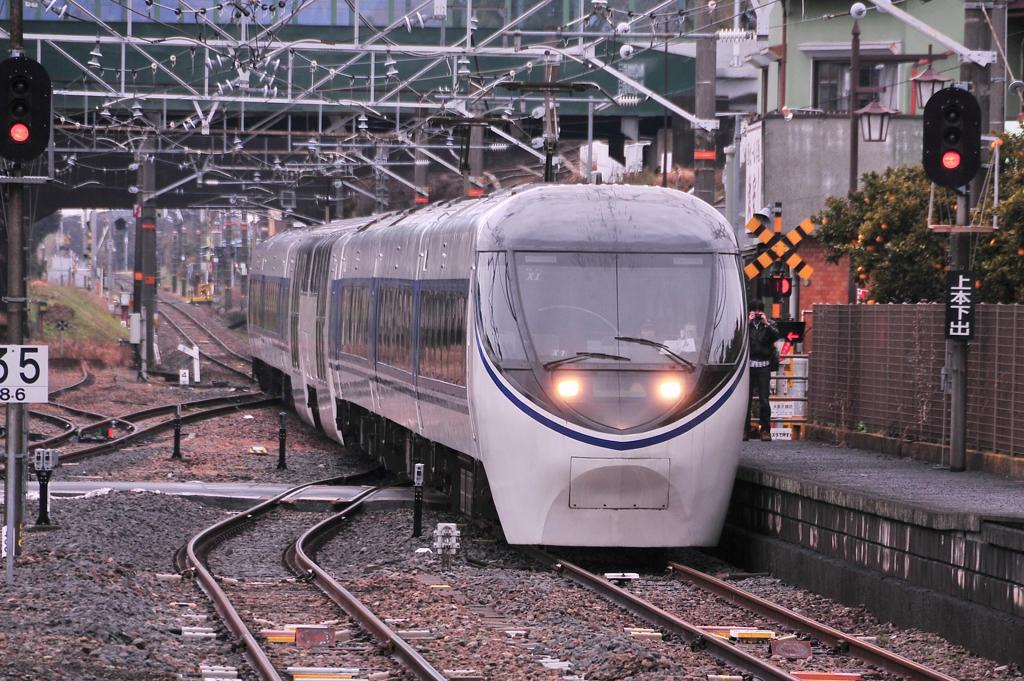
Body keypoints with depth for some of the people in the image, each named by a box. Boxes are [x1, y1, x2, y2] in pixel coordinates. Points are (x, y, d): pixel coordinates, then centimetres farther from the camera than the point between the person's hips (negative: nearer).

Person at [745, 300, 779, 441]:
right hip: (748, 364, 0)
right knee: (746, 399, -1)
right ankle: (745, 429, 4)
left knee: (764, 400, -2)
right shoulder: (745, 323, 9)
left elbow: (776, 336, -6)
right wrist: (748, 323, -12)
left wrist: (766, 324, -13)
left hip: (763, 366, 0)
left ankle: (765, 430, 2)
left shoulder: (769, 324, 11)